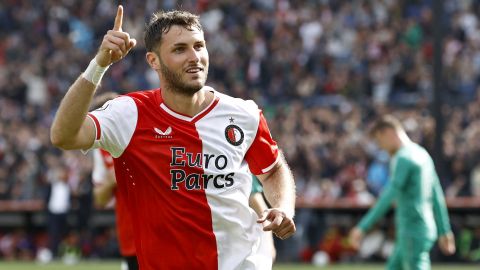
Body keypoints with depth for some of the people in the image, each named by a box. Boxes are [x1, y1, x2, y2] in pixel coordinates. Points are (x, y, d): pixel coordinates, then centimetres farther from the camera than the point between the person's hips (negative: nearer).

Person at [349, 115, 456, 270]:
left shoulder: (403, 158, -15)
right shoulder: (422, 154, 14)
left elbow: (388, 197, -22)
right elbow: (437, 196, 17)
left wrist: (362, 227, -23)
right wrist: (444, 231, 21)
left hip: (413, 233, -9)